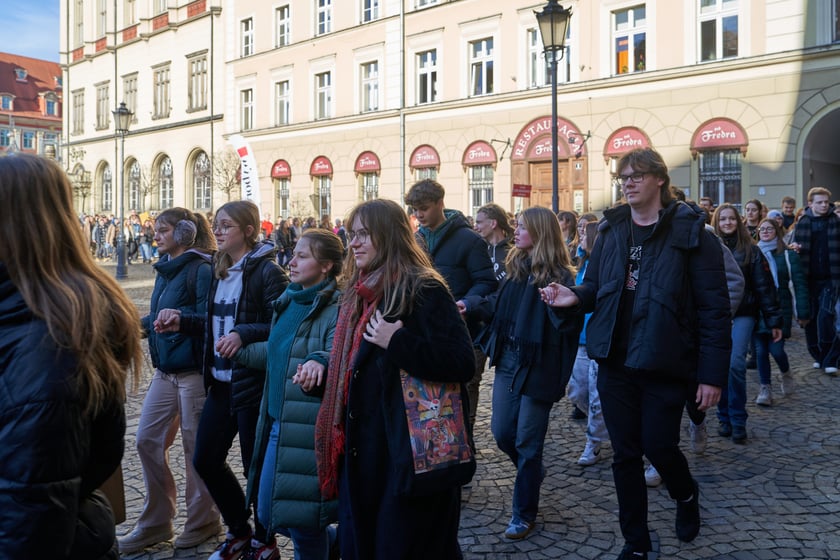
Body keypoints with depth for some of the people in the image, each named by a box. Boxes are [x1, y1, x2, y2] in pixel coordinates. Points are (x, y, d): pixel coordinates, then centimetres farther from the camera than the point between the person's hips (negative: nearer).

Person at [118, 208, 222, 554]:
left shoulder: (202, 269, -13)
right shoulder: (165, 268, 12)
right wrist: (145, 323, 3)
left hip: (193, 370, -8)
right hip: (165, 370, 9)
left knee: (196, 446, 4)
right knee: (148, 440, 10)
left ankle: (202, 522, 22)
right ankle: (155, 522, 24)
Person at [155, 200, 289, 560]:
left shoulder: (267, 271, -13)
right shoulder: (221, 270, 11)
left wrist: (244, 334, -32)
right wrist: (182, 321, 6)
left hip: (254, 384, -8)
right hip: (221, 382, 8)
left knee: (256, 466, 4)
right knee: (205, 460, 13)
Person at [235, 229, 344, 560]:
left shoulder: (337, 307, -15)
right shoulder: (289, 301, 12)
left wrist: (319, 360, -51)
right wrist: (240, 350, 29)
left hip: (311, 427, -9)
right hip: (278, 422, 9)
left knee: (301, 519, 0)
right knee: (268, 514, 17)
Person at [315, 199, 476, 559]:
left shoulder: (424, 290, -13)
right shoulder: (358, 294, 11)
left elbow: (462, 363, -23)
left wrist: (398, 342, -25)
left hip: (409, 453, -8)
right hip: (362, 449, 8)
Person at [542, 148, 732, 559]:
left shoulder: (691, 234, -8)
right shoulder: (611, 230, 6)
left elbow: (714, 309, -9)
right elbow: (596, 287, 11)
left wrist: (712, 374, -12)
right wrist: (575, 296, -14)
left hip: (664, 365, -4)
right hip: (615, 361, 4)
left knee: (658, 446, 4)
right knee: (625, 453, 10)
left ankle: (686, 495, 41)